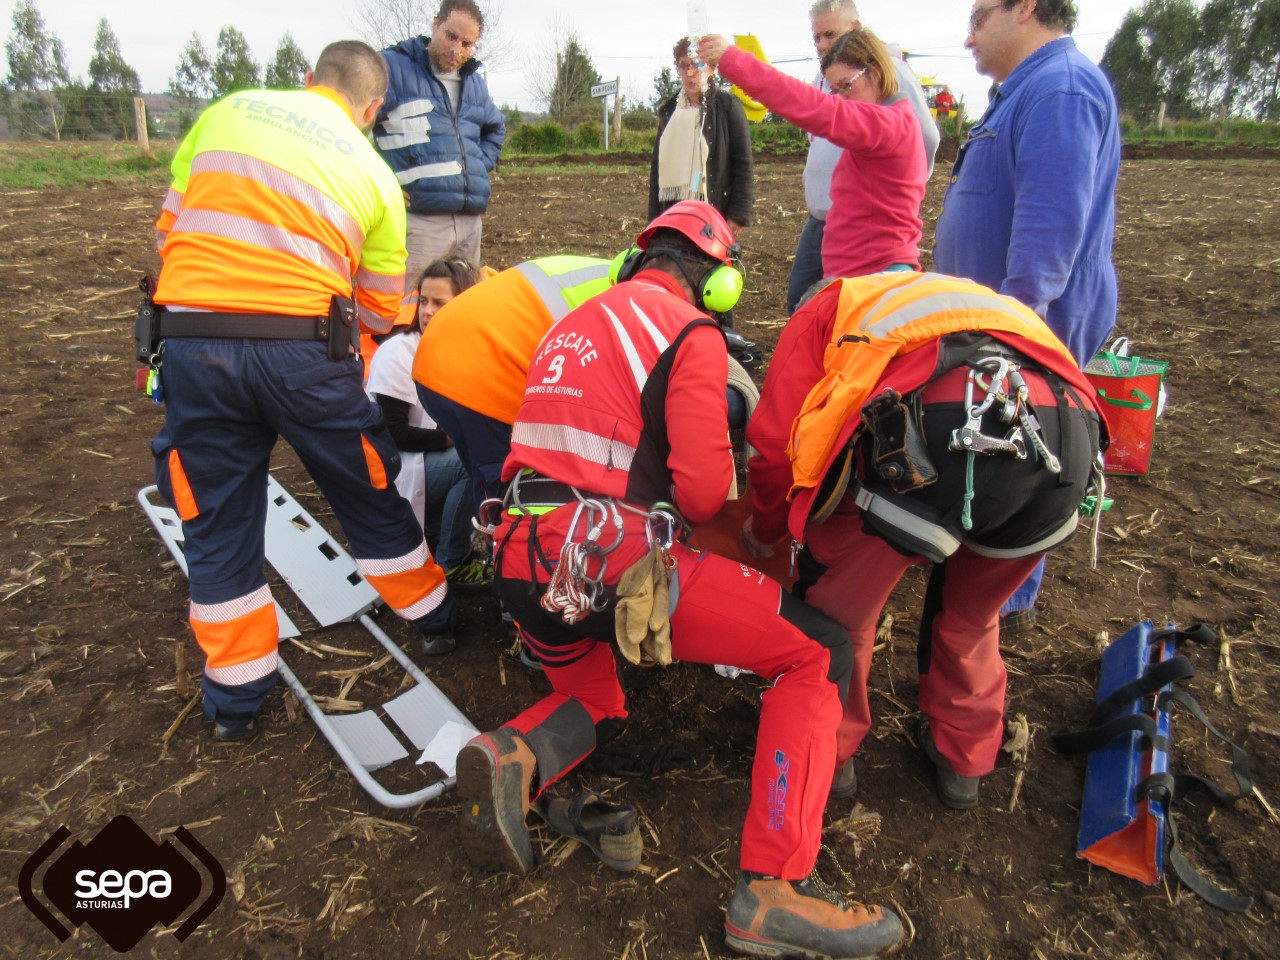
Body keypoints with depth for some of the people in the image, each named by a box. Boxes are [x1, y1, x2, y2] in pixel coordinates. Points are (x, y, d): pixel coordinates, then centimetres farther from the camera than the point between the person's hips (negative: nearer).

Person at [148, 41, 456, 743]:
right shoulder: (374, 174, 10)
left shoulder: (227, 112, 15)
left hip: (191, 340, 2)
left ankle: (234, 701, 26)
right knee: (369, 496, 18)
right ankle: (431, 615, 38)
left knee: (218, 522, 14)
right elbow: (380, 311, 12)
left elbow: (170, 227, 17)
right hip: (303, 349, -1)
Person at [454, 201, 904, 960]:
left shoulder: (576, 321, 21)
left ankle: (517, 756, -1)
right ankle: (774, 891, -4)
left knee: (596, 703, 32)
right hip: (616, 562, -8)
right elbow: (704, 490, -9)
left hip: (523, 563, 8)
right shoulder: (691, 333, -2)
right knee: (819, 653, 3)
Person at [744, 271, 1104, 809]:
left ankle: (829, 752, 37)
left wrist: (764, 531, 32)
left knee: (835, 600, 19)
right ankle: (964, 758, 49)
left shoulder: (824, 311, 26)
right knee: (971, 615, 31)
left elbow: (776, 443, 13)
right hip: (1070, 441, 7)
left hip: (942, 437, -6)